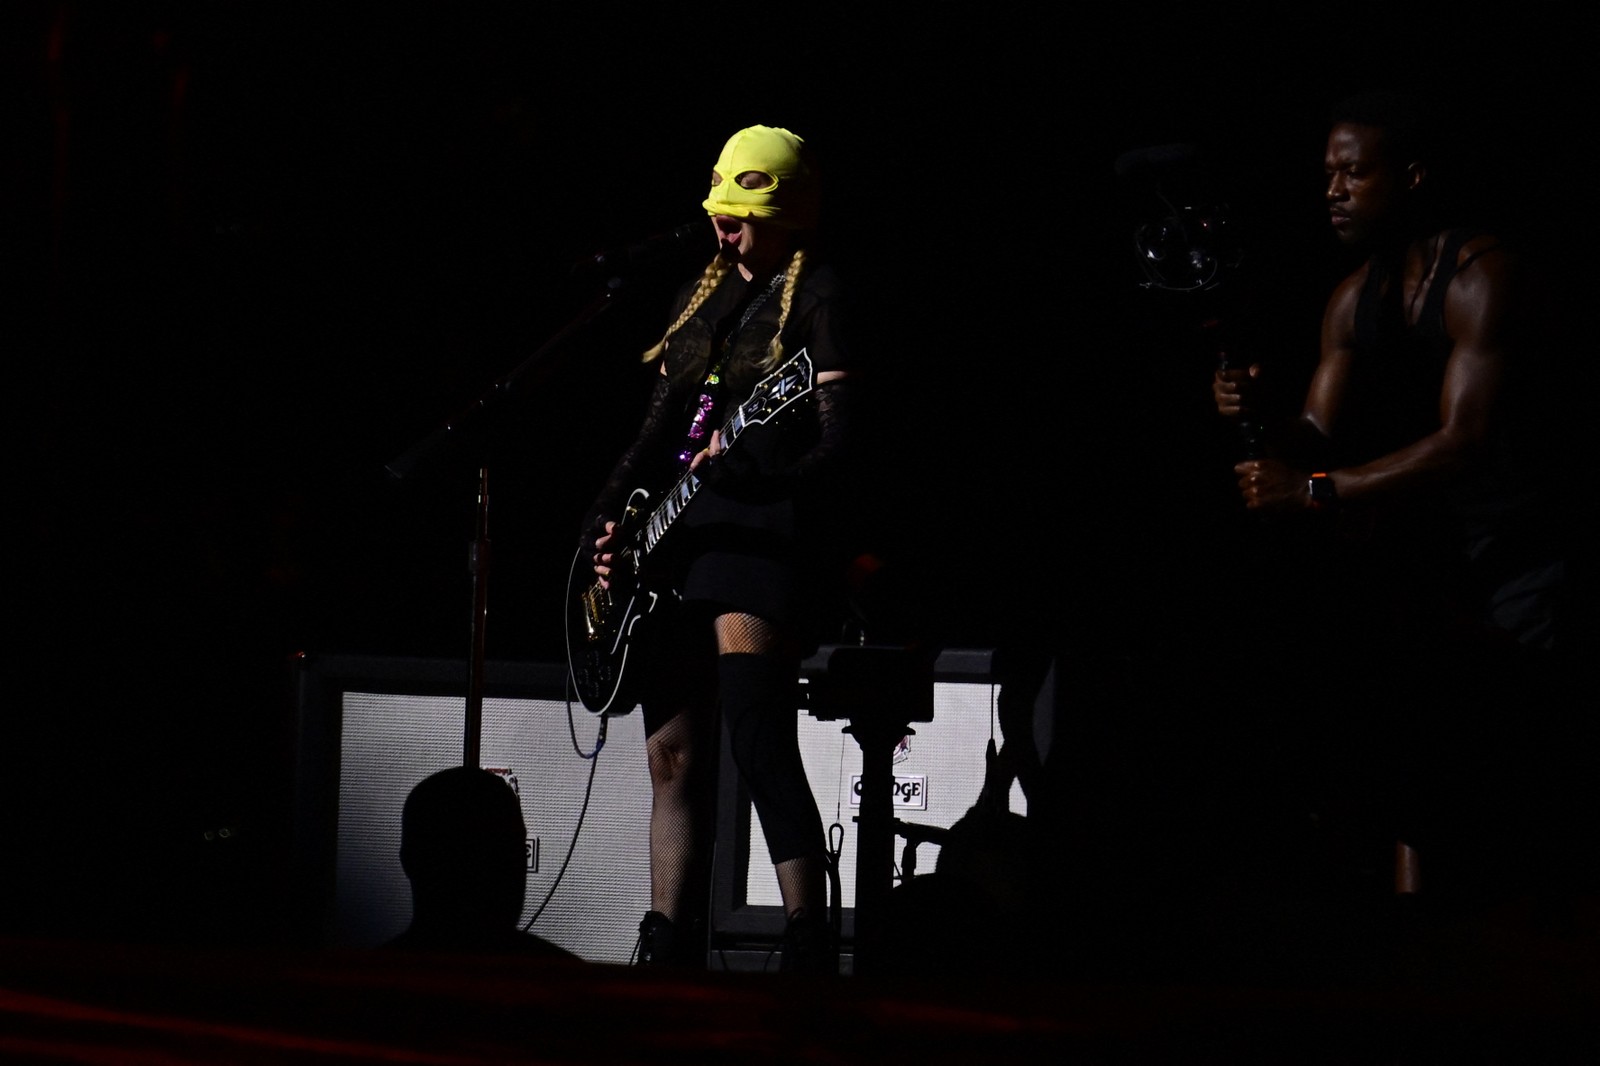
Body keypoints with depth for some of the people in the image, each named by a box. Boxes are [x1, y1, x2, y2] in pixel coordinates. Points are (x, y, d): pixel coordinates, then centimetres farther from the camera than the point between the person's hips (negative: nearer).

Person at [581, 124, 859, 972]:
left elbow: (836, 446, -13)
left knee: (759, 744, -18)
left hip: (765, 530, -8)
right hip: (679, 536, 8)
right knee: (673, 757, 6)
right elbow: (658, 427, 22)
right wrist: (607, 520, 11)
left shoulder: (816, 297, -4)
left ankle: (810, 955, -17)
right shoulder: (703, 296, 19)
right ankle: (669, 956, 9)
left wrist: (751, 465, -27)